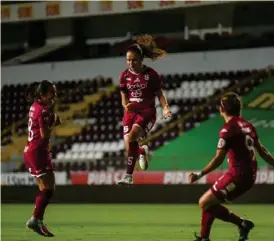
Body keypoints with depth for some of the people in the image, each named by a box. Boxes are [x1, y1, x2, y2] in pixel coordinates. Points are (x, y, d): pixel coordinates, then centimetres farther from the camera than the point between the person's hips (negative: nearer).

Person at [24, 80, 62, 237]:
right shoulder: (43, 110, -16)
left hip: (31, 150, 10)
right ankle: (35, 219, -14)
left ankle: (38, 222, 11)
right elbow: (45, 134, -20)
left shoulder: (35, 106, 12)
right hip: (38, 151, -10)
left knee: (45, 190, 13)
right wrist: (55, 123, -5)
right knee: (49, 188, -9)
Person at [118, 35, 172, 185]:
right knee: (129, 147, -8)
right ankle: (141, 151, 33)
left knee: (132, 136, -29)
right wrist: (126, 105, -14)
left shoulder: (151, 74, -6)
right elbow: (124, 98, 9)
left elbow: (159, 94, 3)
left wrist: (165, 108, -15)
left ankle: (128, 176, -18)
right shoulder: (125, 76, 4)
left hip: (147, 112, -4)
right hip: (131, 112, 4)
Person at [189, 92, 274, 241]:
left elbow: (219, 159, -17)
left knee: (205, 203, -5)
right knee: (209, 202, 17)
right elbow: (262, 151, 17)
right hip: (250, 175, 9)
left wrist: (200, 175, -15)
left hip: (238, 175, -9)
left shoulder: (228, 129, -13)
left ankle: (242, 223, -7)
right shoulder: (247, 125, 11)